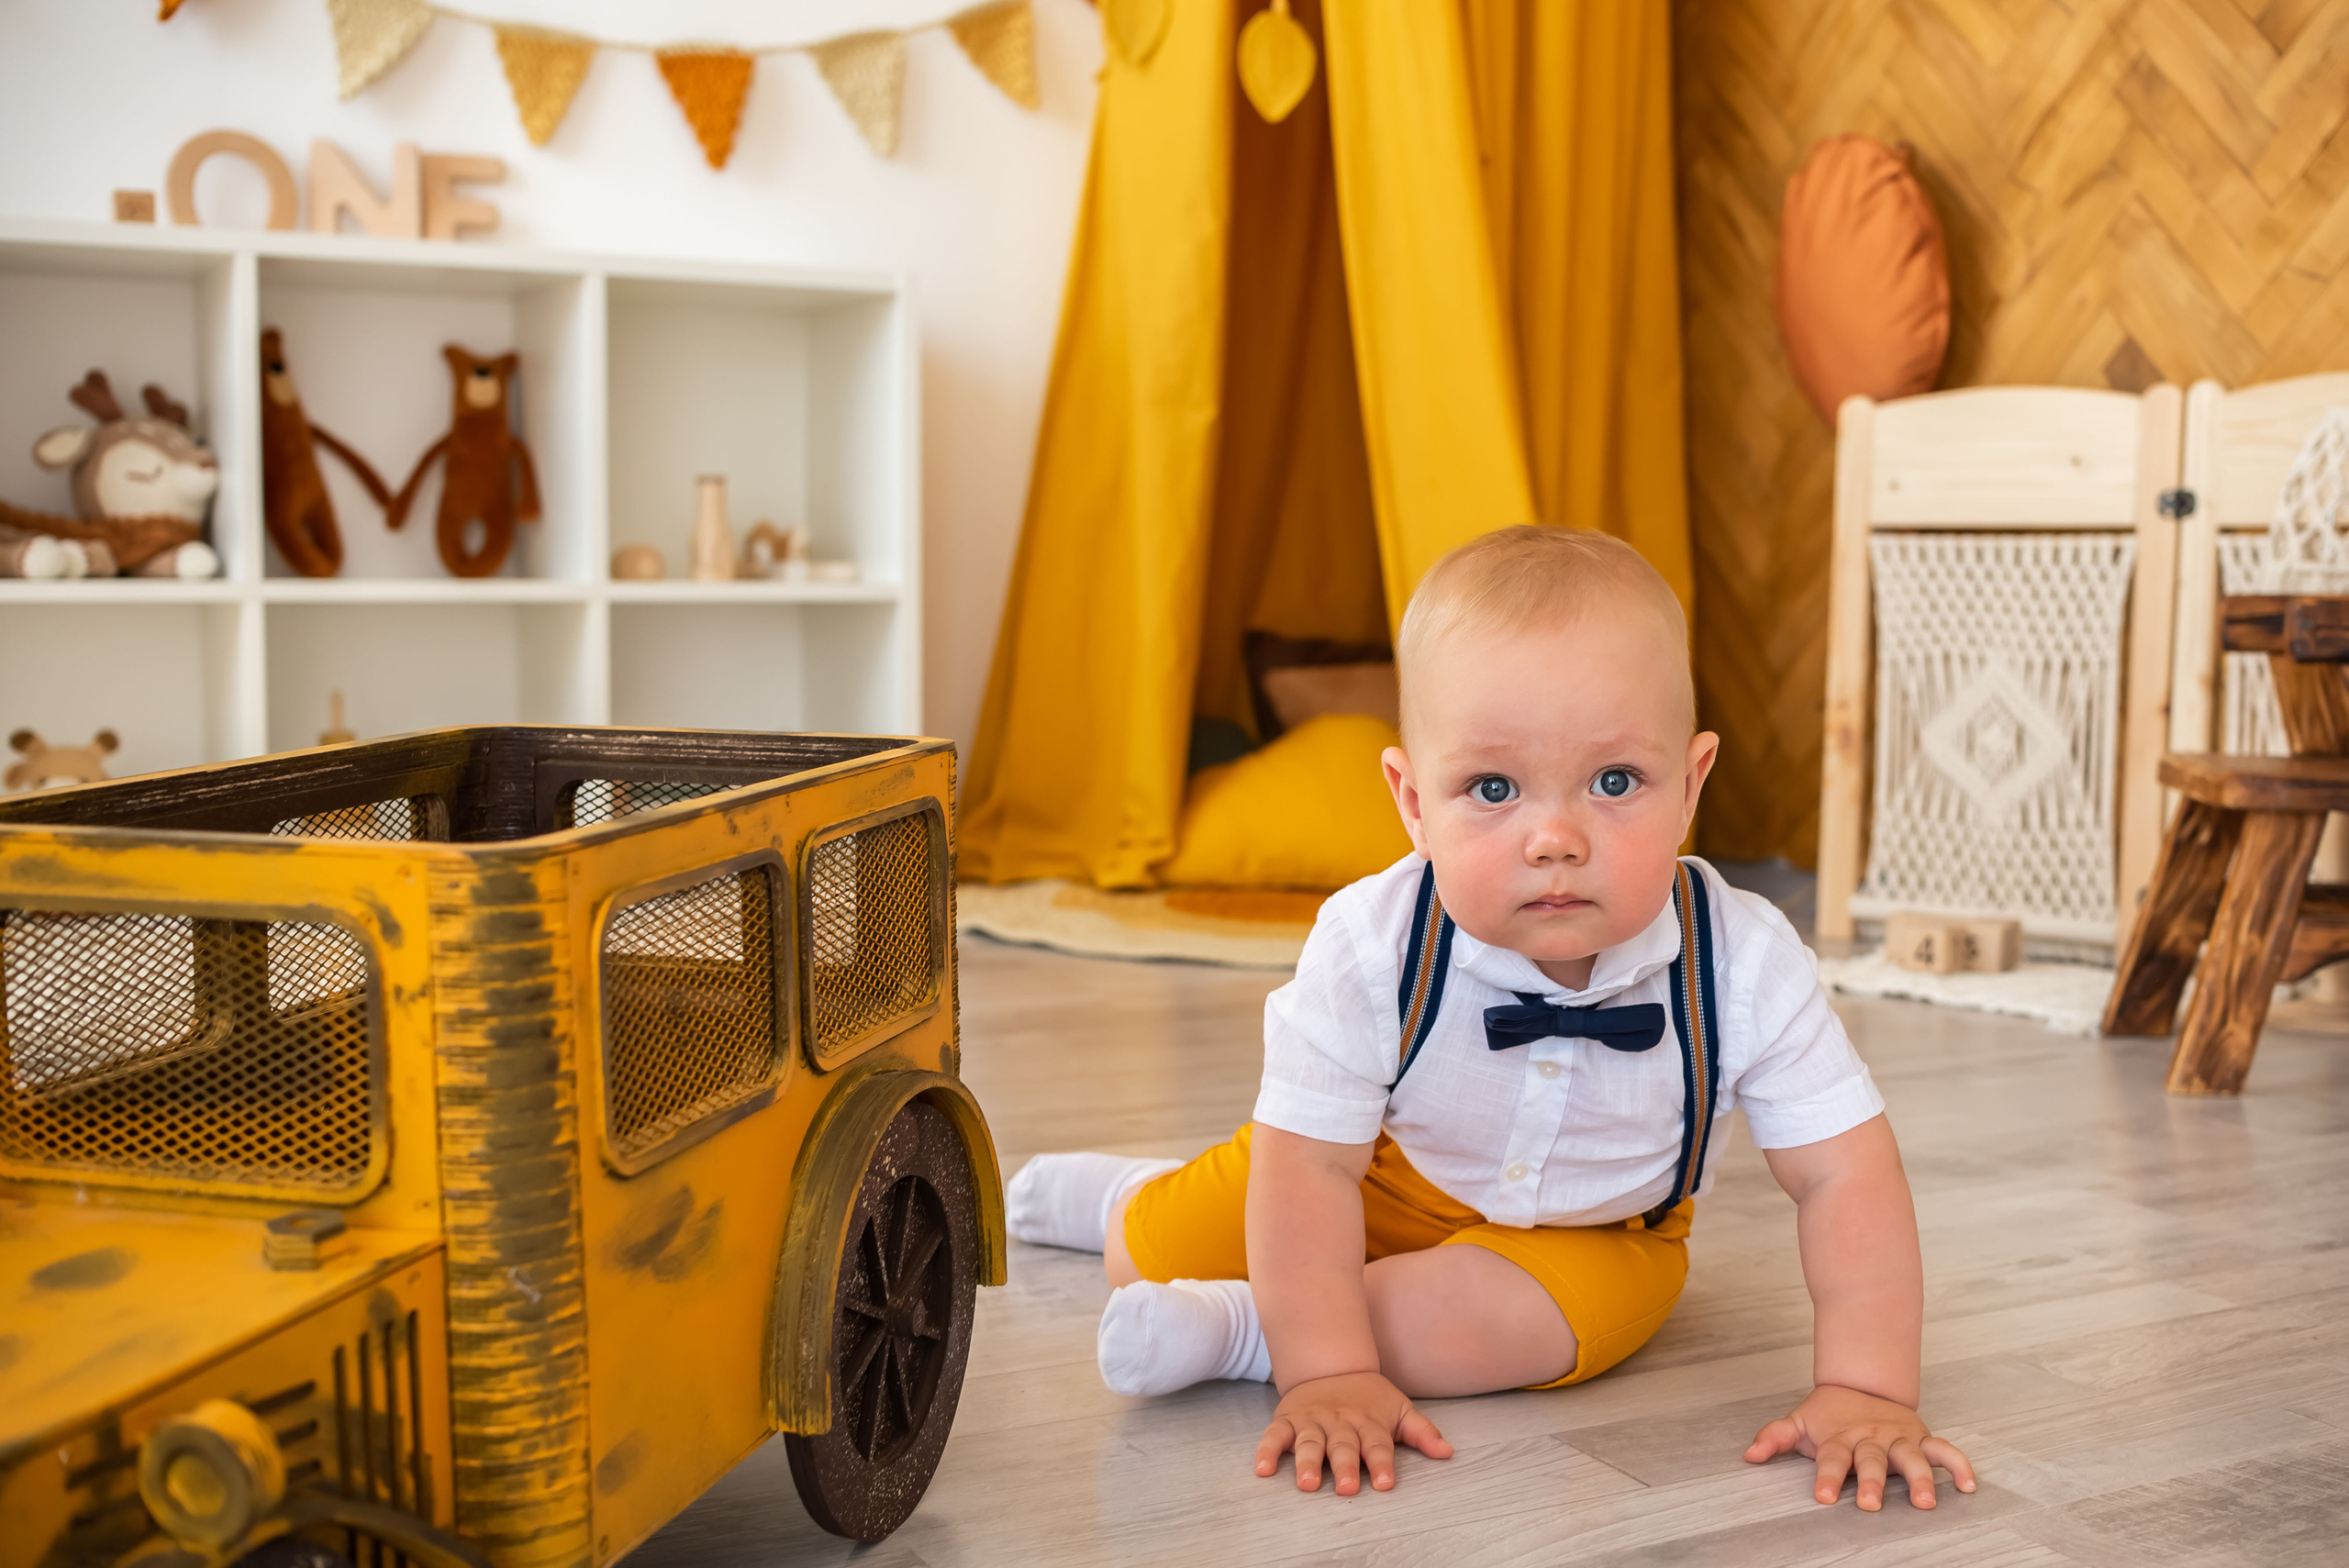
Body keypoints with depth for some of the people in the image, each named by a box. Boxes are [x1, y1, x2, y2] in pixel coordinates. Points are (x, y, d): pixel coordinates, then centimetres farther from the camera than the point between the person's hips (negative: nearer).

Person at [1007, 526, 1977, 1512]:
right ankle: (1131, 1198, 45)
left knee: (1533, 1319, -34)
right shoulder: (1367, 950, -33)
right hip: (1385, 1175, 1)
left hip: (1594, 1232, 0)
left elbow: (1846, 1174, -25)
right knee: (1152, 1255, 9)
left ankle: (1236, 1328, -20)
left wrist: (1866, 1389, -34)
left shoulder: (1746, 968, -31)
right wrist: (1328, 1372, -35)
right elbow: (1309, 1164, -28)